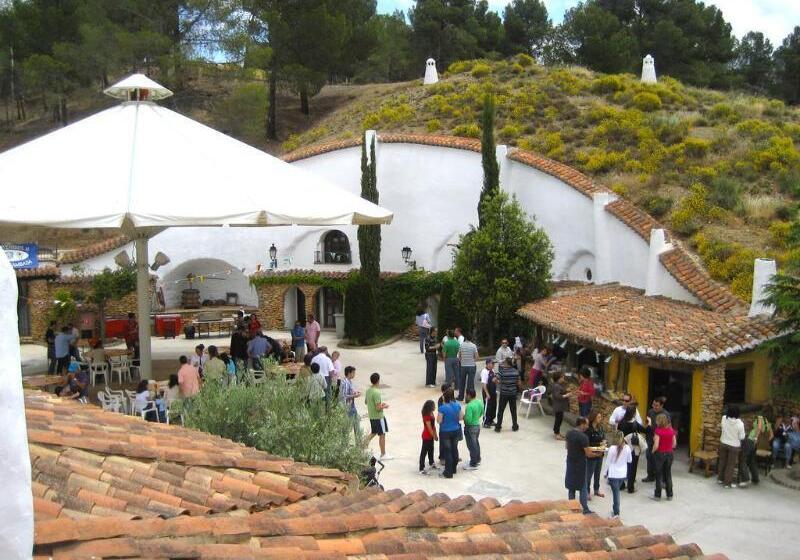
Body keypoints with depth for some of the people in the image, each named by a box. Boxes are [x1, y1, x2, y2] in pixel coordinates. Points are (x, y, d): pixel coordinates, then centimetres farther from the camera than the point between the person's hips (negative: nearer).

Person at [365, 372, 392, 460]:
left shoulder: (368, 390, 2)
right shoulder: (377, 392, -25)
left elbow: (366, 401, 18)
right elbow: (378, 408, -26)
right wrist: (384, 406, -6)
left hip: (371, 416, 8)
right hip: (378, 417, -8)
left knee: (373, 433, 24)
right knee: (382, 435, 4)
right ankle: (383, 455, 12)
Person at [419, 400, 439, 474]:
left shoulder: (431, 414, 5)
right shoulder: (426, 416, -24)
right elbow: (429, 428, -22)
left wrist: (435, 435, 9)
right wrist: (434, 436, -15)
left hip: (431, 436, 10)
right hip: (426, 437, -10)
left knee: (431, 450, 26)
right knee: (424, 452, -4)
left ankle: (431, 463, 46)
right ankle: (421, 469, 0)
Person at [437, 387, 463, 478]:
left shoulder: (443, 407, -22)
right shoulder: (457, 405, -6)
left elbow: (439, 421, -17)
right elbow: (461, 418, 0)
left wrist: (438, 415, 2)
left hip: (446, 432, -5)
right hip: (456, 431, 5)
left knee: (447, 451, 5)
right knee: (454, 449, 17)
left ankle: (448, 473, 12)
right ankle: (453, 469, 32)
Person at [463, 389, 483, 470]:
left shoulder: (470, 406, -29)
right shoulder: (480, 402, -3)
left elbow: (468, 420, -29)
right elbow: (481, 413, 10)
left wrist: (463, 417, -10)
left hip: (470, 427, -8)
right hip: (477, 425, 8)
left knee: (472, 445, 4)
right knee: (476, 443, 24)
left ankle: (473, 464, 15)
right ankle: (477, 459, 39)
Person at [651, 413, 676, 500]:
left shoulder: (658, 430, -17)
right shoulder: (671, 430, -1)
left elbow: (656, 445, -19)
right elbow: (674, 444, 4)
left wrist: (653, 451, -1)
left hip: (660, 453, -5)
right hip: (670, 453, 5)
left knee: (659, 475, 7)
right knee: (668, 474, 16)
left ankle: (657, 495, 14)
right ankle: (669, 495, 23)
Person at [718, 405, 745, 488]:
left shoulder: (724, 418, -12)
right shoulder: (740, 423, -22)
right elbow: (741, 437, -14)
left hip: (723, 443, 4)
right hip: (734, 446, -4)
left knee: (722, 461, 20)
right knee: (731, 464, 8)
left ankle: (720, 479, 33)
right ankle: (727, 483, 14)